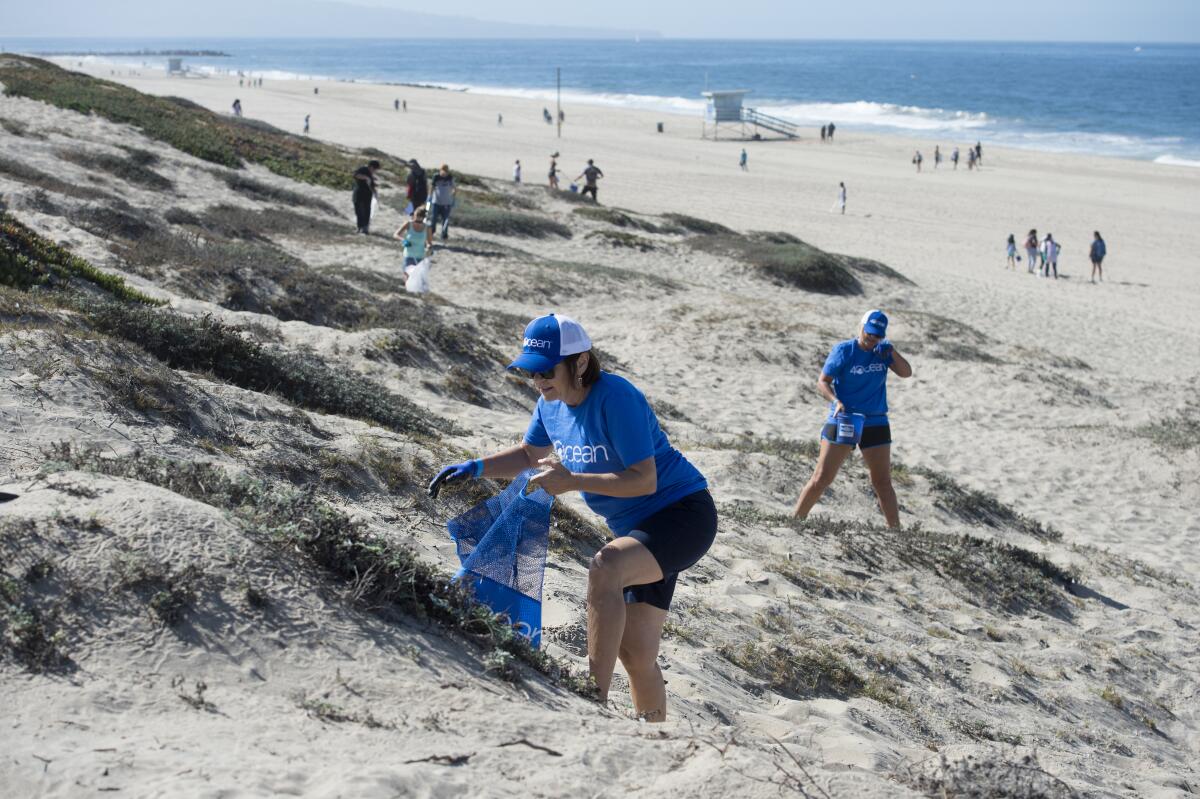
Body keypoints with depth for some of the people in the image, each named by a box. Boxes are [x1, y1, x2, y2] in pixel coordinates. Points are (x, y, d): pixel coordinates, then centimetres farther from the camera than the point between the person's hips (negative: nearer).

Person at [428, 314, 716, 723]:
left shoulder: (615, 397, -23)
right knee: (636, 653, 7)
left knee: (604, 568, -36)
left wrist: (572, 481, -30)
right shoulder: (551, 404, 2)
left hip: (682, 514, -9)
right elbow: (529, 454, 21)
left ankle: (593, 699, -35)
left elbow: (645, 479, -26)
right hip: (636, 528, 9)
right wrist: (474, 467, 5)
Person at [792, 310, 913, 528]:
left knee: (882, 482, 7)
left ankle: (895, 531, 13)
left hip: (876, 423, 3)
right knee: (821, 478, -4)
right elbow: (822, 382, -9)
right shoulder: (844, 350, -7)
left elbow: (906, 373, -1)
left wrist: (892, 352, -14)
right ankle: (795, 521, 5)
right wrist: (836, 402, -25)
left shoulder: (883, 351, 5)